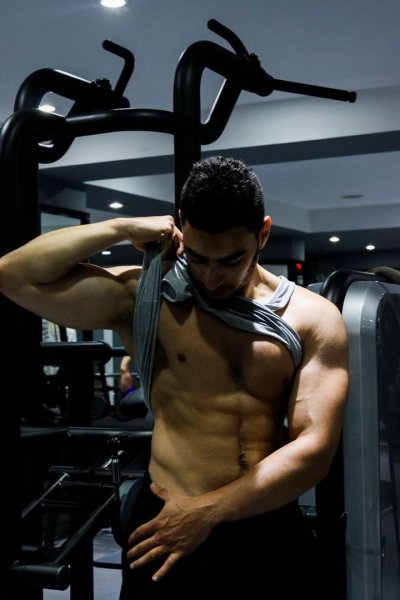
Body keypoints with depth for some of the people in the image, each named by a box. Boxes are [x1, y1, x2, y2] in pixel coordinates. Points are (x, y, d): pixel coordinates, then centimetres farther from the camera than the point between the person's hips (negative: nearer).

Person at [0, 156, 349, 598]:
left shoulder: (313, 318, -2)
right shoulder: (146, 296, -3)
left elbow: (315, 449, -8)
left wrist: (206, 510, -13)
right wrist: (122, 229, -11)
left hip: (272, 532, 1)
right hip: (168, 527, -1)